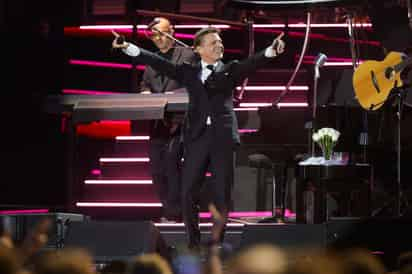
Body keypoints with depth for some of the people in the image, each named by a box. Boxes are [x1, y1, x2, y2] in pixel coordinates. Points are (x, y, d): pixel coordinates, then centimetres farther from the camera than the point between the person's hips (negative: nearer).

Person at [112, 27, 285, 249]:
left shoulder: (230, 70, 9)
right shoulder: (189, 72, 13)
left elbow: (251, 63, -8)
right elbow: (159, 63, 6)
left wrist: (272, 51, -28)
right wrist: (128, 48, -4)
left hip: (223, 137, -1)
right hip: (197, 137, 1)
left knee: (221, 194, 0)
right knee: (188, 193, -2)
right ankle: (194, 242, 8)